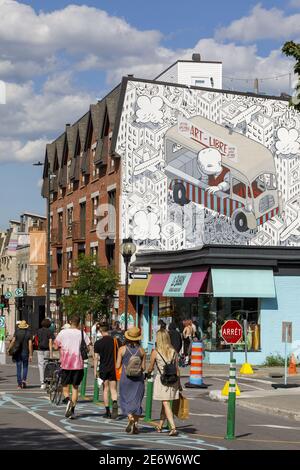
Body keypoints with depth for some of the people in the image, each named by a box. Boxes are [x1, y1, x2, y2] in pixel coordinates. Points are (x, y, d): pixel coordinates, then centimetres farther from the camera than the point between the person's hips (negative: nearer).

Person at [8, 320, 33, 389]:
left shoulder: (17, 332, -2)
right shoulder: (29, 333, -2)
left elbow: (13, 341, -9)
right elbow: (30, 344, -6)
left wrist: (9, 349, 3)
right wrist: (30, 355, -4)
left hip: (17, 352, 0)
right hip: (25, 352, 0)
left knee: (18, 368, 6)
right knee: (25, 367, 13)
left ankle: (19, 383, 5)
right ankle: (24, 380, -6)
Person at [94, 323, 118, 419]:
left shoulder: (98, 343, -6)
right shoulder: (115, 341, -2)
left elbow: (96, 358, -5)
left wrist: (95, 370, 2)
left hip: (103, 368, -1)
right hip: (113, 368, 1)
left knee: (105, 390, 8)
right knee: (113, 389, 5)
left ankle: (107, 411, 10)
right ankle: (115, 403, -23)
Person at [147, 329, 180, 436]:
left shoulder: (155, 352, -8)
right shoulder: (173, 351, 1)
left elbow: (151, 368, 3)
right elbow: (177, 368, 4)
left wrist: (148, 373, 26)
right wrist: (179, 383, 13)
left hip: (161, 379, -4)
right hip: (172, 379, 4)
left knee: (166, 404, -4)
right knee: (164, 404, 18)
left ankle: (173, 428, -15)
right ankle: (160, 426, 30)